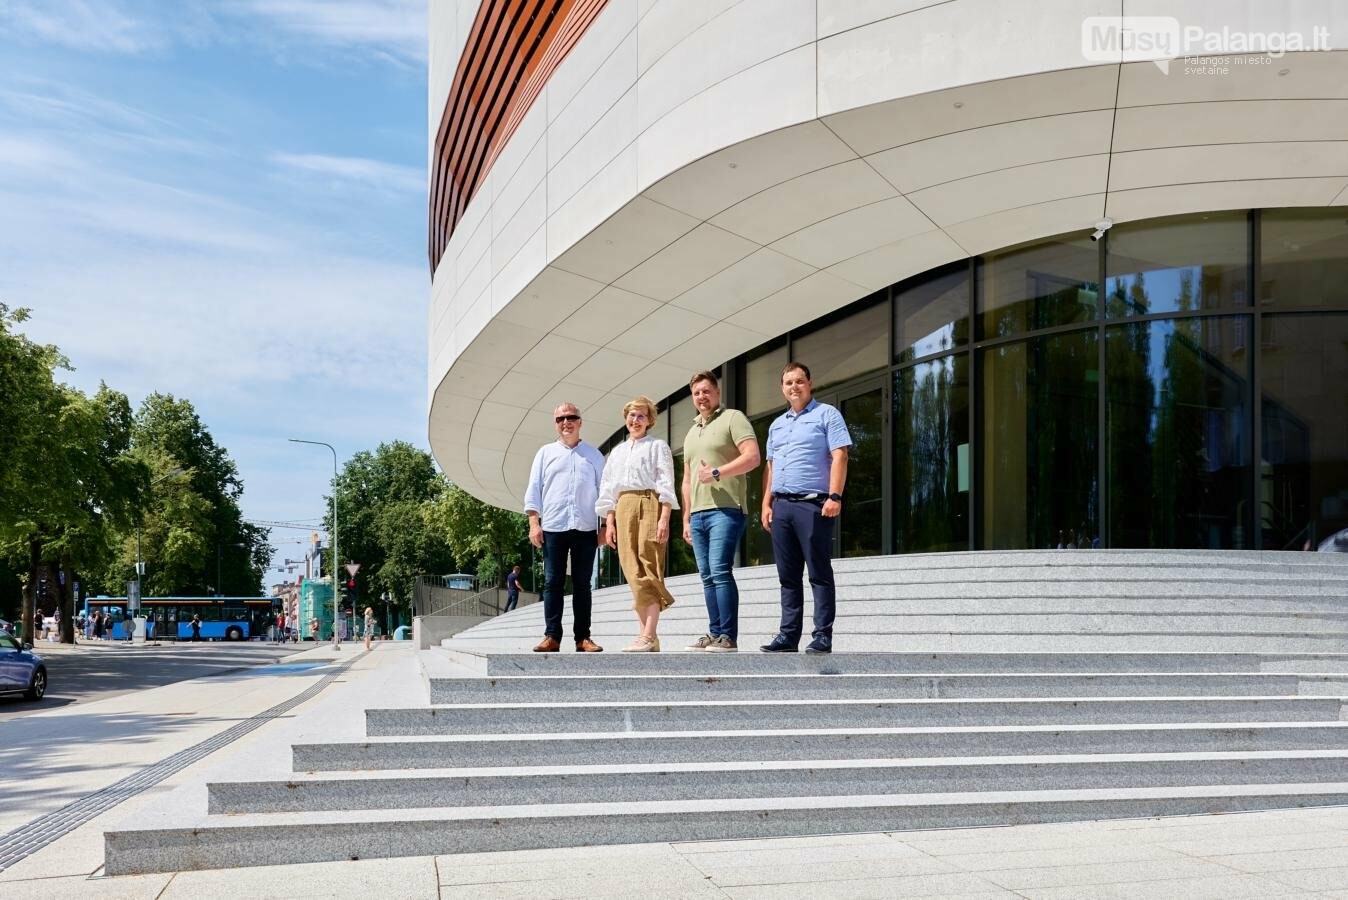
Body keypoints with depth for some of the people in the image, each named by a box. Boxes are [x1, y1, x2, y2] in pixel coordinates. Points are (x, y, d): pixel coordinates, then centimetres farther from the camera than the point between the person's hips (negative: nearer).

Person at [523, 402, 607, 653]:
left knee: (582, 584, 1)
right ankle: (551, 636, -2)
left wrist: (606, 526, 5)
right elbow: (533, 490, 9)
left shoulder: (594, 455, 15)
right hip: (553, 528, 0)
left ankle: (583, 637, 3)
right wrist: (533, 523, -2)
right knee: (552, 583, -3)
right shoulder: (546, 453, 14)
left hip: (585, 529, 0)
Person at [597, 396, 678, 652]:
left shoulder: (657, 446, 8)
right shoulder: (617, 452, 23)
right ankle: (649, 637, -1)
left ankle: (648, 636, -20)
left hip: (650, 504, -5)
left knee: (649, 572, -13)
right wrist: (609, 523, 9)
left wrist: (664, 519, -13)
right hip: (623, 508, 5)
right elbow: (608, 489, 20)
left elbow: (666, 484, -1)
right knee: (633, 572, -2)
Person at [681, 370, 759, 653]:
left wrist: (716, 473, -13)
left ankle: (729, 637, -15)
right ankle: (715, 633, 9)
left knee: (720, 571, -16)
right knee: (707, 576, 6)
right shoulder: (691, 433, 25)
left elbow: (752, 457, -11)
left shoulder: (732, 418, 2)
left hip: (725, 509, -8)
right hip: (698, 513, 8)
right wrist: (686, 518, 21)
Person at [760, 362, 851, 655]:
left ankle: (822, 638, -4)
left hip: (813, 504, -6)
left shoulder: (826, 414, 2)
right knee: (788, 576, 8)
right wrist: (766, 504, 13)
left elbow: (839, 457, -7)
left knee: (819, 574, -5)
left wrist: (835, 496, -17)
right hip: (781, 506, 7)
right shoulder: (777, 424, 22)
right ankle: (788, 636, 12)